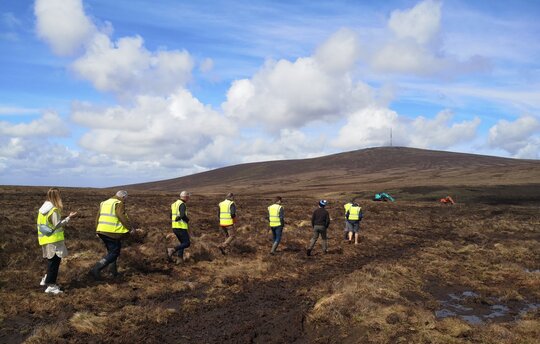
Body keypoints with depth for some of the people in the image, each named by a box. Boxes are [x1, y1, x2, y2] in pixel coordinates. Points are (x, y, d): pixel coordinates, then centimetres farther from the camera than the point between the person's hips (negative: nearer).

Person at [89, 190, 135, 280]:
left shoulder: (104, 203, 19)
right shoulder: (119, 203, -6)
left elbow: (98, 217, 20)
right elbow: (122, 216, -20)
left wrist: (97, 230, 27)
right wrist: (130, 227, -14)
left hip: (101, 231, 8)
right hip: (112, 232, -8)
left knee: (111, 250, 24)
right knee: (113, 253, 1)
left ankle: (113, 268, 19)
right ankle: (96, 269, -8)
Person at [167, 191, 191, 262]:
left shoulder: (175, 204, 16)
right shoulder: (182, 204, -14)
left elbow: (171, 216, 22)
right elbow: (183, 215, -28)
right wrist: (187, 219, -7)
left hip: (175, 227, 9)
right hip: (181, 227, -9)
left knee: (183, 243, 17)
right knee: (187, 243, -3)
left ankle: (180, 258, 7)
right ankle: (172, 250, -19)